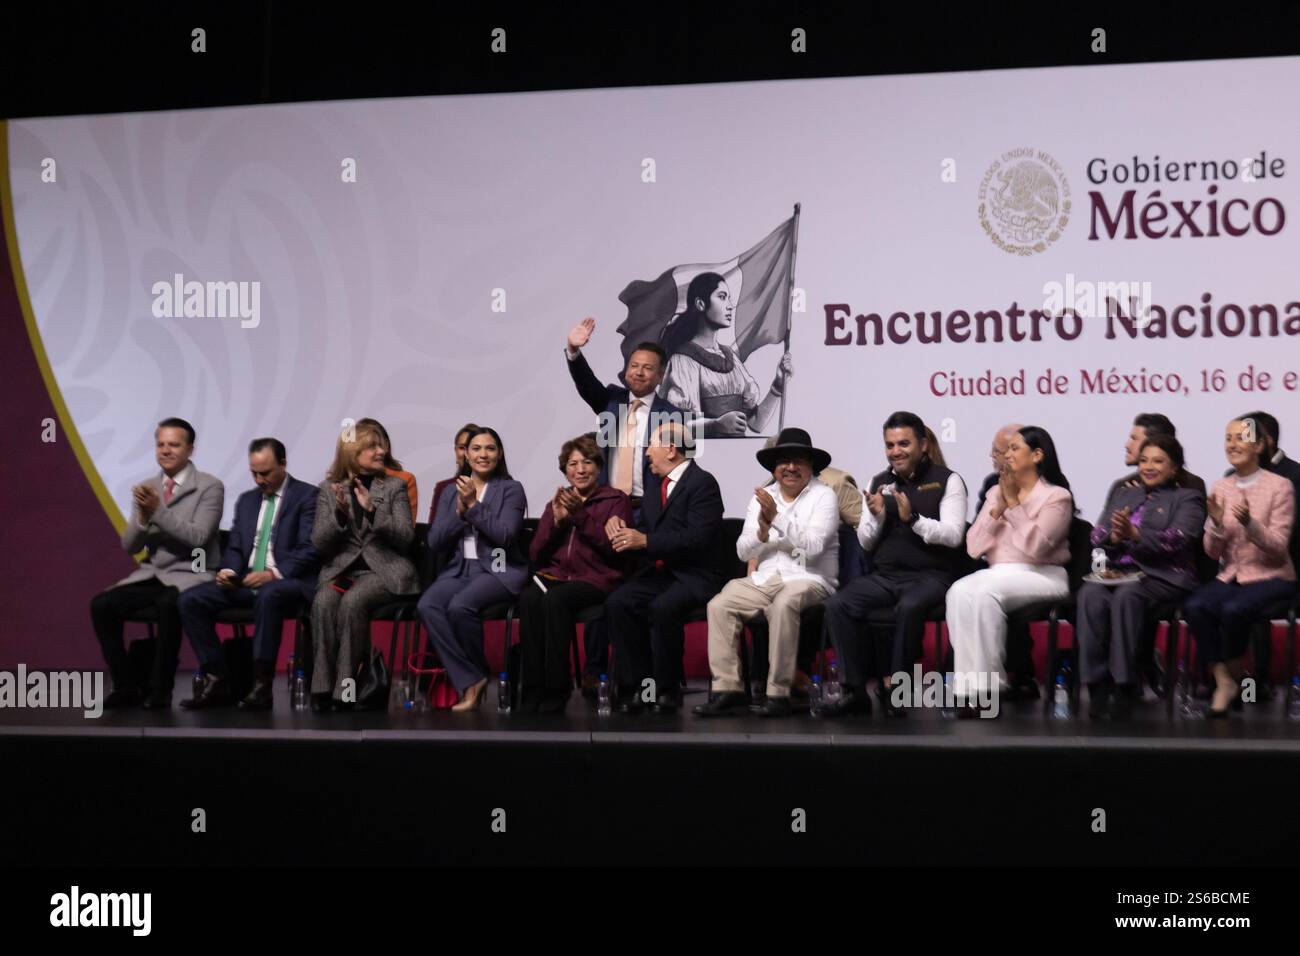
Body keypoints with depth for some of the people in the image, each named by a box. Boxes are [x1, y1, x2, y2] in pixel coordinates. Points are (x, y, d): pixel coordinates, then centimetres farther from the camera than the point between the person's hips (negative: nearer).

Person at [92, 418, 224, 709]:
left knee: (168, 605, -37)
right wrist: (143, 518, -14)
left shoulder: (210, 487, -4)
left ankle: (160, 689, -23)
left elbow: (197, 538, -16)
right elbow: (129, 546, 6)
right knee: (101, 605, -18)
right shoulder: (145, 488, 11)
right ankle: (126, 686, -7)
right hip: (151, 575, 5)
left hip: (190, 576, -5)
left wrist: (159, 512, -23)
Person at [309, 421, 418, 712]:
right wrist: (340, 511, -12)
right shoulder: (328, 489, 12)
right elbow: (319, 542, 5)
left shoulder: (395, 486, 10)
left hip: (384, 570, -2)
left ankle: (345, 687, -29)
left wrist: (372, 509, -13)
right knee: (323, 601, -32)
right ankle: (322, 686, -30)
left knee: (352, 601, -33)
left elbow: (406, 537, 0)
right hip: (340, 568, 2)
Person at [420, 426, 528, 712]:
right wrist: (459, 512, -5)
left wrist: (473, 505, -12)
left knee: (460, 606, -34)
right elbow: (435, 542, 9)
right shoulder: (451, 493, 18)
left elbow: (505, 534, -9)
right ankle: (470, 682, -24)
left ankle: (477, 676, -10)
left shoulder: (511, 490, 6)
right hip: (458, 570, 4)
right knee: (427, 606, -28)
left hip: (499, 570, -4)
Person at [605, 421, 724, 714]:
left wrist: (646, 541, -21)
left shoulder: (703, 483, -7)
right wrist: (621, 528, -1)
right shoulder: (656, 486, 19)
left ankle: (667, 689, -20)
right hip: (656, 573, 7)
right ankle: (636, 686, -18)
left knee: (662, 608, -35)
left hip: (692, 576, -7)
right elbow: (643, 532, 22)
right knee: (617, 603, -21)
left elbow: (698, 539, -19)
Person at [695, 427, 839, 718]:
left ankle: (779, 693, -31)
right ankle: (727, 688, -19)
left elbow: (813, 546, -14)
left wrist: (777, 518, -19)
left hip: (808, 580, -5)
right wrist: (763, 532, -12)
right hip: (764, 579, 5)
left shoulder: (823, 496, 1)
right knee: (719, 605, -20)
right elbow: (743, 551, 9)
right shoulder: (762, 497, 15)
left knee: (783, 604, -37)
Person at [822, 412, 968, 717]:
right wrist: (876, 517, -6)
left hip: (931, 575, -5)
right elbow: (865, 543, 15)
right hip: (884, 575, 5)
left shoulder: (947, 480, 2)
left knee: (909, 607, -38)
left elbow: (953, 535, -9)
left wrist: (912, 518, -21)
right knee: (837, 605, -21)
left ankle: (894, 687, -22)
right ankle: (856, 690, -18)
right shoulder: (879, 482, 16)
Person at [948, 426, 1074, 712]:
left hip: (1040, 576, -5)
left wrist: (1014, 503, -9)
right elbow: (974, 547, 9)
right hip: (997, 573, 5)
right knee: (959, 592, -29)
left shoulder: (1057, 496, 0)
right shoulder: (996, 492, 17)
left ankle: (986, 686, -26)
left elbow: (1035, 545, -16)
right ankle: (969, 685, -30)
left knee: (983, 594, -33)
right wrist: (997, 509, -2)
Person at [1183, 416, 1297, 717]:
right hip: (1231, 576, 4)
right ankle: (1223, 681, -14)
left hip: (1271, 577, -4)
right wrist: (1216, 523, -14)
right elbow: (1213, 553, 6)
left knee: (1233, 609, -33)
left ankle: (1233, 678, -6)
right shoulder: (1221, 488, 7)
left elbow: (1279, 547, -10)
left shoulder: (1279, 486, -5)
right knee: (1194, 607, -27)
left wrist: (1250, 523, -28)